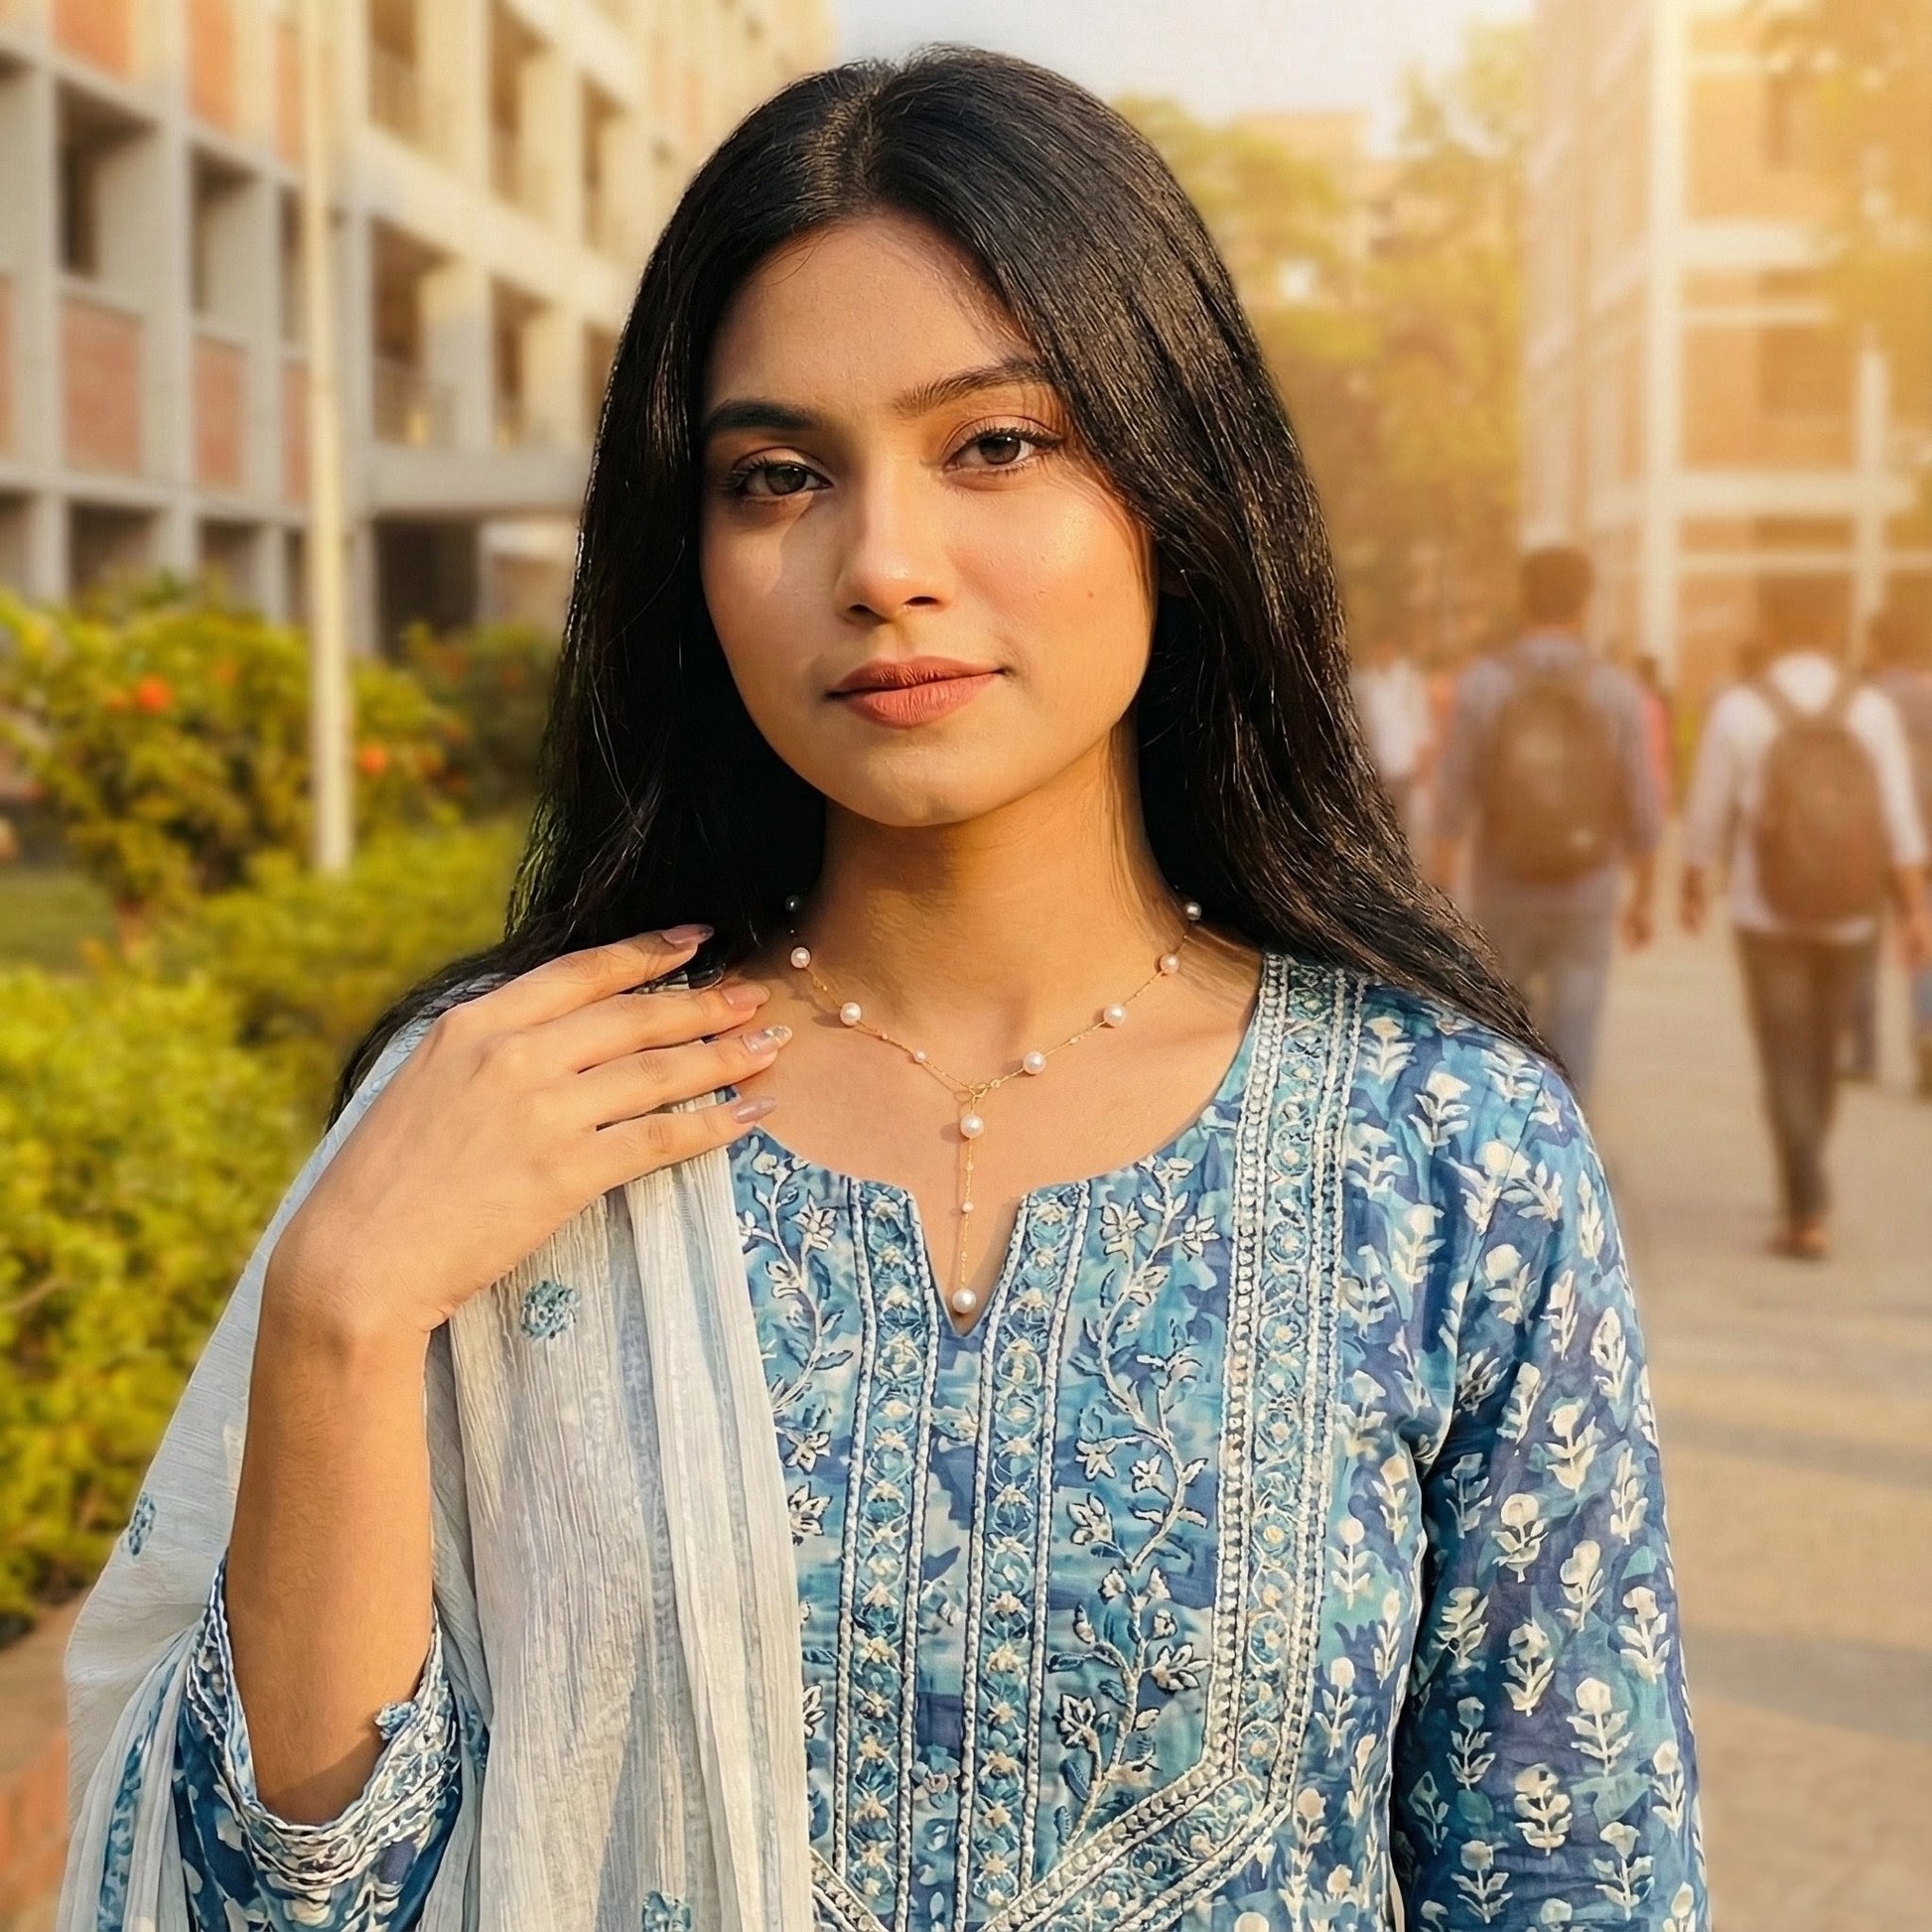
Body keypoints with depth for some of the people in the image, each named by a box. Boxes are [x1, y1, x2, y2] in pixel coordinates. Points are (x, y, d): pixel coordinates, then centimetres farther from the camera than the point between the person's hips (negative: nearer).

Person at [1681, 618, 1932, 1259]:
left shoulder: (1738, 708, -5)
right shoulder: (1872, 708, -1)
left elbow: (1707, 813, -2)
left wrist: (1694, 889, 14)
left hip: (1768, 912, -3)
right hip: (1847, 915, 3)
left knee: (1787, 1065, 1)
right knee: (1820, 1051, 19)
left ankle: (1809, 1216, -9)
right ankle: (1804, 1192, 32)